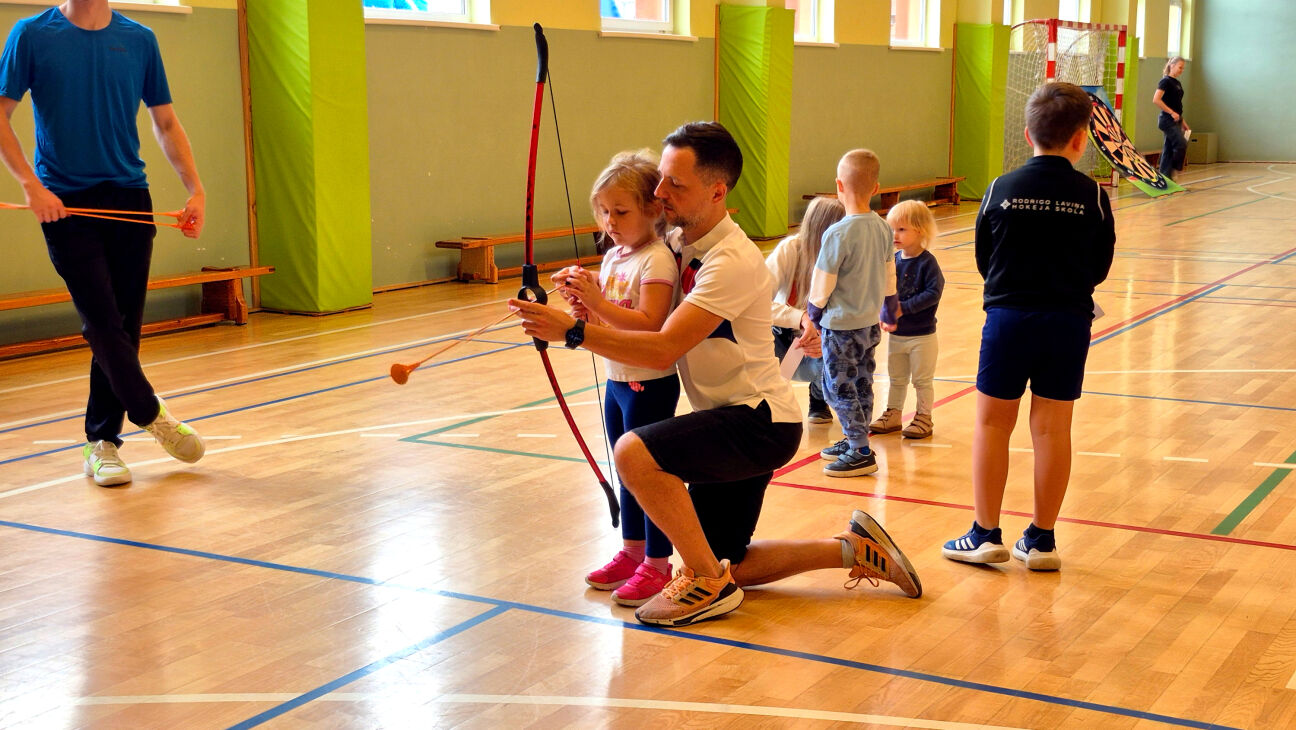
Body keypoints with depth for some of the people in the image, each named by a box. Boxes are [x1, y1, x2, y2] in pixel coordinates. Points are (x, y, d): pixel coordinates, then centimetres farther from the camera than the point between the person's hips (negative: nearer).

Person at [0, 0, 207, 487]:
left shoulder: (139, 40, 7)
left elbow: (166, 123, 13)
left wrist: (195, 189, 3)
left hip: (129, 198, 3)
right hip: (65, 204, -3)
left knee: (124, 327, 4)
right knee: (102, 322, -8)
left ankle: (102, 442, 15)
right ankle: (150, 414, 13)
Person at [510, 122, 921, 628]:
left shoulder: (732, 262, -23)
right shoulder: (679, 242, 5)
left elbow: (664, 348, -30)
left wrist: (573, 332, -32)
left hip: (761, 423, -9)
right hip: (731, 424, 9)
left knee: (634, 452, -30)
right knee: (727, 566, 14)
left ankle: (707, 582, -13)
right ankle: (853, 549, 26)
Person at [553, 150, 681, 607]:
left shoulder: (657, 261, -17)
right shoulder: (612, 257, 10)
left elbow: (648, 327, -27)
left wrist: (598, 303, -30)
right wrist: (583, 305, -7)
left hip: (650, 384, -9)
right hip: (617, 380, 9)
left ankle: (657, 566, 11)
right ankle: (631, 553, 30)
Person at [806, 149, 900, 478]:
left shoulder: (837, 234, -21)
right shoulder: (883, 228, -1)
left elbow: (821, 286, -14)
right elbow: (889, 277, 11)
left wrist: (814, 317, 3)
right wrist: (890, 314, 24)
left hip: (841, 325, -7)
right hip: (870, 322, 7)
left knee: (839, 387, 2)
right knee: (861, 384, 17)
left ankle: (861, 453, 5)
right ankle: (853, 441, 28)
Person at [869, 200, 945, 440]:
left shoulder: (927, 262, -16)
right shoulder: (893, 260, 1)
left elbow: (933, 293, -23)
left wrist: (905, 308, -26)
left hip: (922, 336, -6)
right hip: (895, 333, 6)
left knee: (922, 380, 7)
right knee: (896, 379, 18)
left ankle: (924, 418, 19)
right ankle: (893, 414, 30)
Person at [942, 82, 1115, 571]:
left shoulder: (1001, 190, -3)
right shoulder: (1092, 195, -4)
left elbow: (983, 261, 4)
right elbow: (1100, 269, 2)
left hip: (1007, 316, 0)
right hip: (1068, 322, 1)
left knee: (992, 424, 9)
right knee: (1052, 429, 8)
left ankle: (986, 535, 12)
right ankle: (1041, 540, 16)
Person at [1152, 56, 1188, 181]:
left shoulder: (1177, 83, 17)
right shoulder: (1165, 81, -9)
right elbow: (1156, 100, -20)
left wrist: (1182, 121, 21)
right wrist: (1172, 112, -20)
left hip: (1175, 120, 9)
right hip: (1167, 119, -9)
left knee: (1169, 149, 8)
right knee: (1181, 144, -16)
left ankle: (1165, 177, 10)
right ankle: (1172, 171, -6)